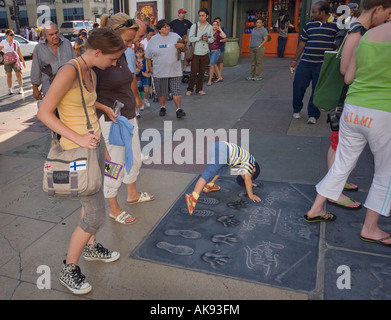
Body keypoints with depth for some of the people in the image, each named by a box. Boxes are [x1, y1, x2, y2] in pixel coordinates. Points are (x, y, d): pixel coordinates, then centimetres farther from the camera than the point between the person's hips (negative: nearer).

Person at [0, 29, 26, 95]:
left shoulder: (16, 42, 3)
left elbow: (19, 53, 8)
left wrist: (23, 61, 9)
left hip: (16, 60, 0)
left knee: (18, 74, -3)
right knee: (9, 75, 6)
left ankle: (21, 88, 6)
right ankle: (10, 89, 14)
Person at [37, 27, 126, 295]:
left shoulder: (92, 73, 9)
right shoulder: (69, 71, -18)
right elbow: (44, 113, -18)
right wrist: (78, 138, -23)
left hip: (95, 143, 9)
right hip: (79, 151, -9)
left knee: (91, 201, 22)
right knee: (96, 215, -3)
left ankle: (91, 247, 44)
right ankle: (69, 270, 18)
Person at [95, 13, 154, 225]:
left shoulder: (121, 55, 5)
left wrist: (136, 98, 22)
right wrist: (106, 109, -28)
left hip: (129, 117, 9)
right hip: (111, 121, -9)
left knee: (135, 160, 21)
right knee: (116, 167, 4)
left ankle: (132, 195, 45)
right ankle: (114, 210, 24)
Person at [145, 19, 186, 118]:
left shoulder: (175, 36, 4)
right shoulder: (153, 40, 4)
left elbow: (184, 49, 12)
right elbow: (148, 56, 11)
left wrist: (182, 46, -11)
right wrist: (150, 67, 8)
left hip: (175, 71, -1)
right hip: (159, 72, 1)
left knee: (176, 91, -5)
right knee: (161, 92, 11)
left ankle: (179, 109, -1)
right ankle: (162, 107, 30)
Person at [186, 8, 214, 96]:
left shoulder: (210, 27, 8)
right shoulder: (194, 26, -1)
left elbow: (212, 39, 12)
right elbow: (190, 38, -7)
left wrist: (207, 39, -9)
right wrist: (200, 37, -15)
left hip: (205, 52, 3)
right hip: (195, 52, -3)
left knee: (202, 72, 7)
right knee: (193, 72, -2)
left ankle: (199, 89, 17)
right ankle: (190, 89, 9)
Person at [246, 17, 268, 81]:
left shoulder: (263, 30, -4)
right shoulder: (254, 29, 15)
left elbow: (265, 39, -10)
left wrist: (260, 46, -16)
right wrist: (250, 45, 10)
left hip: (259, 48, -6)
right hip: (252, 48, 7)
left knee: (259, 62, -4)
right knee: (253, 62, 10)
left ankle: (258, 76, 0)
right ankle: (252, 75, 15)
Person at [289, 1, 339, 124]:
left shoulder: (335, 25, -1)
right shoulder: (309, 25, 9)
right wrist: (295, 60, 13)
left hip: (323, 64, -3)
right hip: (305, 62, 3)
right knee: (298, 86, 3)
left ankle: (313, 115, 14)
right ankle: (296, 110, 24)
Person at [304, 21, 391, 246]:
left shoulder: (369, 35, 6)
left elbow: (348, 77, 12)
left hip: (353, 110, 6)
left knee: (342, 165, 20)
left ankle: (316, 210, 32)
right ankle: (370, 229, 26)